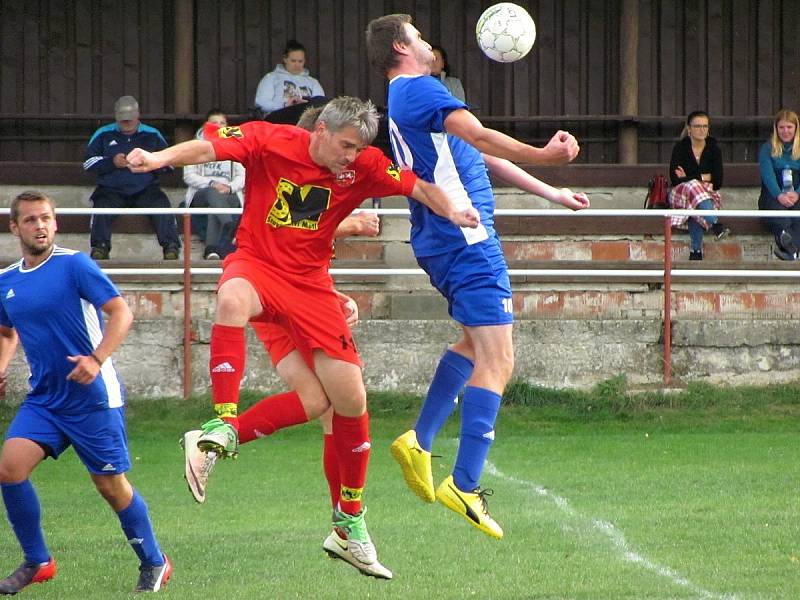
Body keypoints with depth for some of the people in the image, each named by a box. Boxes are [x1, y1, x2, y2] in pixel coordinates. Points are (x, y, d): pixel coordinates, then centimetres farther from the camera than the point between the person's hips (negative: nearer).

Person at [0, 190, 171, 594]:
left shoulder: (73, 265, -10)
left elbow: (121, 312, -14)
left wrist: (96, 359, -27)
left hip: (93, 398, -5)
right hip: (43, 400, 5)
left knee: (112, 486, 2)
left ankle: (154, 564, 23)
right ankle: (37, 561, 3)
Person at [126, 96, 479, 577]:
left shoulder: (363, 166, -4)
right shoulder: (269, 141, -13)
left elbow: (418, 187, -2)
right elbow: (209, 149, -24)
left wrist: (451, 211, -23)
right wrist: (161, 157, -43)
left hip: (310, 283, 3)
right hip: (257, 263, -3)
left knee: (351, 399, 0)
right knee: (232, 299, -43)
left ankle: (350, 519, 19)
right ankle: (226, 421, -34)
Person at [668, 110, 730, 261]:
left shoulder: (713, 149, 4)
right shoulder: (680, 147, -1)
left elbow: (717, 182, -1)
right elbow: (675, 179, -10)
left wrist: (689, 178, -7)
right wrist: (702, 178, -12)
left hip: (709, 195, 1)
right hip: (680, 195, -1)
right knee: (694, 187, -38)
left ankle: (695, 251, -40)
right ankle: (715, 225, -54)